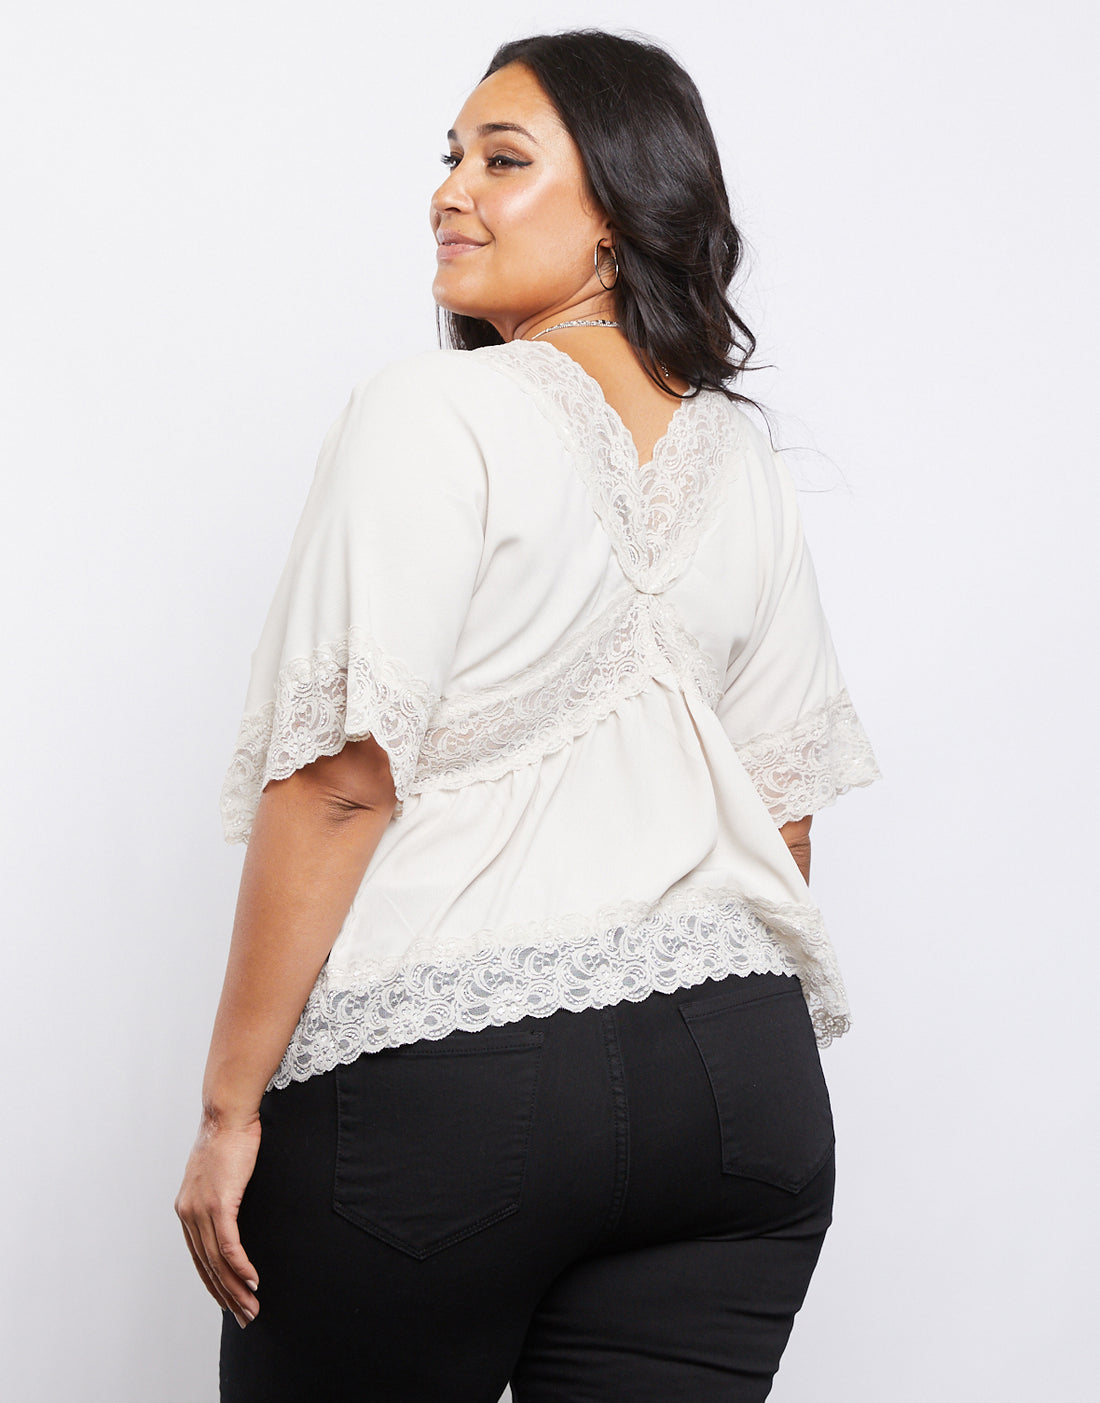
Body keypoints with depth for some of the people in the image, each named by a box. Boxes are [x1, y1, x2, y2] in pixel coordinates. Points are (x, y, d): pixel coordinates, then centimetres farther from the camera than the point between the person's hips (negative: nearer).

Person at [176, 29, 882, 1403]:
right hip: (740, 1078, 6)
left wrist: (228, 1107, -11)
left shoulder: (433, 414, -9)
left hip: (437, 1081, -6)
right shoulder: (743, 458, 12)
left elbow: (338, 779, -15)